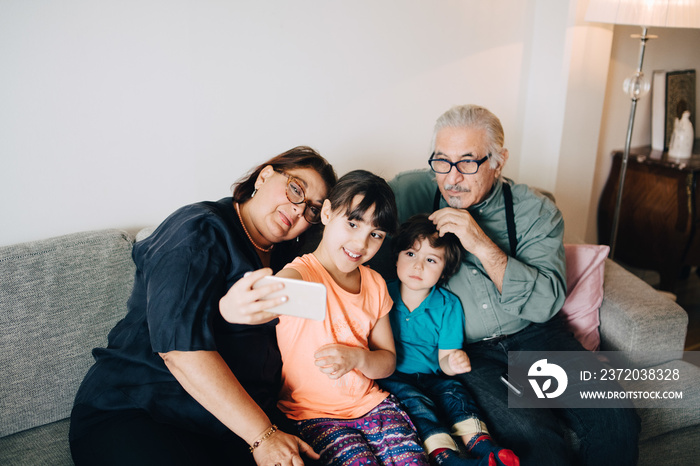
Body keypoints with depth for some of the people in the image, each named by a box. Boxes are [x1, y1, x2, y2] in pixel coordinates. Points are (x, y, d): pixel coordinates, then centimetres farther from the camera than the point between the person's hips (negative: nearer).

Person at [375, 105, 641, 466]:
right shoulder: (410, 192, -3)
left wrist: (483, 246, -22)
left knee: (616, 421, -15)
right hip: (462, 350, -2)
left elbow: (545, 304, -11)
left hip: (533, 336, 3)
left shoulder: (536, 212, -2)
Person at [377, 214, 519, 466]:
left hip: (430, 376, 3)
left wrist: (453, 362, -24)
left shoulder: (448, 305, 0)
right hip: (391, 378, -2)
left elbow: (443, 359, -2)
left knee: (454, 391, -24)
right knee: (414, 400, -28)